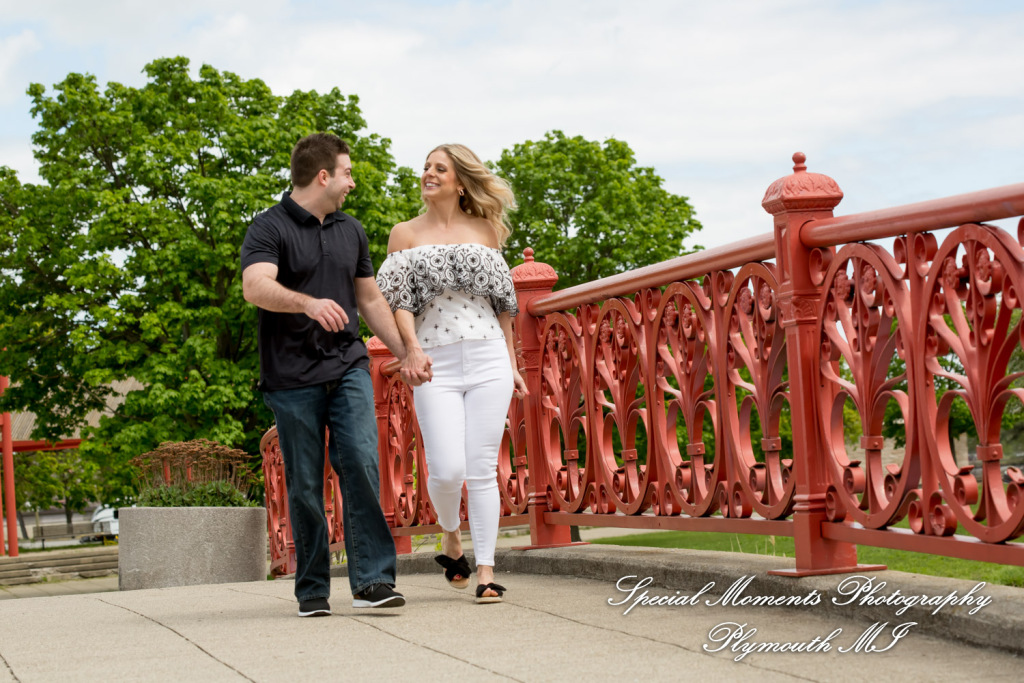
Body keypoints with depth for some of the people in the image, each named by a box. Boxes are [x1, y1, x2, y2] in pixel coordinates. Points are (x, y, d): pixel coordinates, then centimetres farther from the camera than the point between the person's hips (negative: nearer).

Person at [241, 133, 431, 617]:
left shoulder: (350, 231, 18)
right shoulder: (270, 228, -4)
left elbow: (370, 299, 26)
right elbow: (255, 287, -22)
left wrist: (405, 355, 21)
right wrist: (309, 303, -39)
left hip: (348, 367, 4)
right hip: (293, 377, -4)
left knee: (361, 464, -13)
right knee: (305, 485, 0)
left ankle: (372, 580, -13)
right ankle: (312, 590, 11)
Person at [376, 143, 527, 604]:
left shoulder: (485, 230, 13)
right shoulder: (405, 234, 9)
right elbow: (397, 300, 1)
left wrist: (513, 365, 16)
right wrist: (411, 345, -16)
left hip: (487, 358, 1)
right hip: (435, 364, -1)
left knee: (482, 468, -3)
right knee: (447, 470, -11)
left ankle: (486, 570, 1)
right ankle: (450, 535, 19)